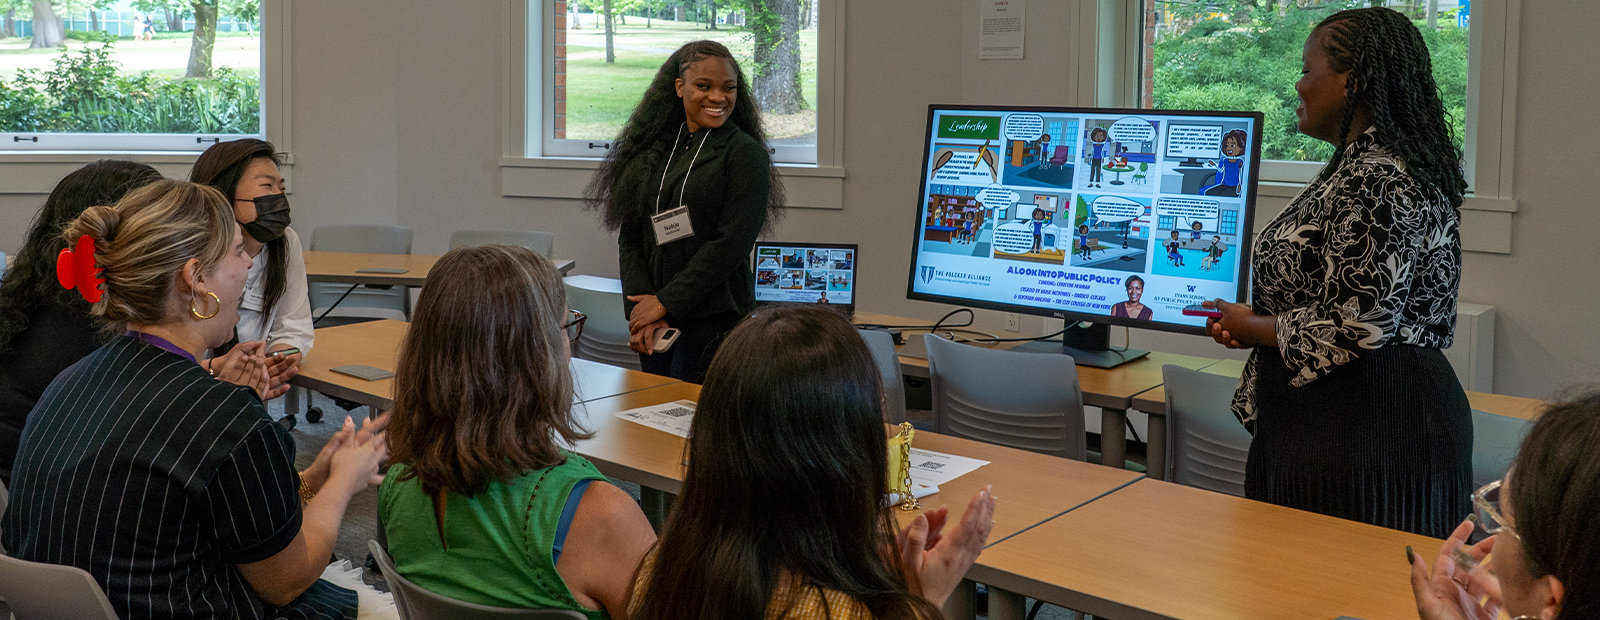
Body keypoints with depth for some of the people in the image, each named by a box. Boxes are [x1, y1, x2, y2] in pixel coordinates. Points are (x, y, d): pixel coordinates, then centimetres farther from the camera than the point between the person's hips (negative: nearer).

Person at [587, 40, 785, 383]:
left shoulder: (745, 153, -3)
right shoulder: (651, 151, 11)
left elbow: (732, 243, -11)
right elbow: (629, 239, 7)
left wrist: (665, 302, -12)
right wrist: (639, 311, -7)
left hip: (715, 321, -5)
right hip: (653, 321, 5)